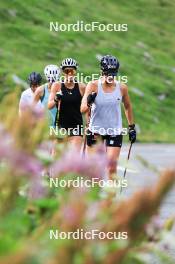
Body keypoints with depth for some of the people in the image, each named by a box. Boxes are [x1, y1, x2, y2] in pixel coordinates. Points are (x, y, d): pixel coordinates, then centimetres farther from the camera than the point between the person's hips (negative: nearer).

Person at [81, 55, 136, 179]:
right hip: (95, 129, 0)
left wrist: (132, 127, 15)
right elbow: (82, 109, -15)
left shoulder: (122, 88, -4)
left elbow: (127, 106, 14)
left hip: (115, 131, 0)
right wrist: (89, 103, -37)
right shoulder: (93, 86, -10)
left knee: (112, 167, -9)